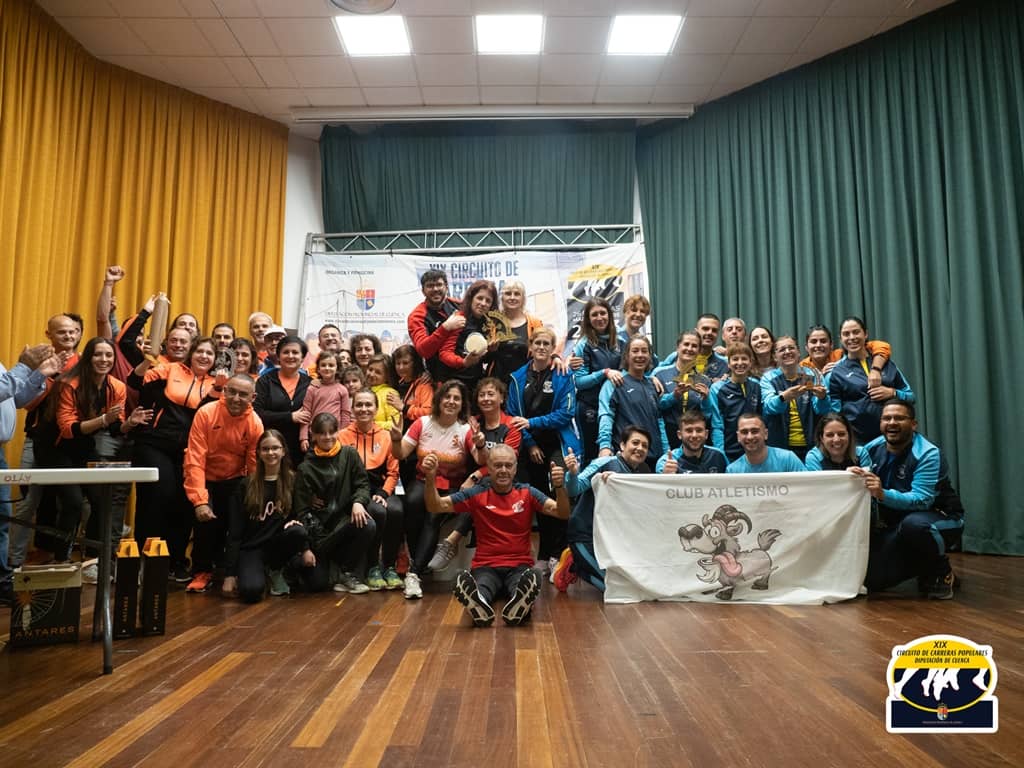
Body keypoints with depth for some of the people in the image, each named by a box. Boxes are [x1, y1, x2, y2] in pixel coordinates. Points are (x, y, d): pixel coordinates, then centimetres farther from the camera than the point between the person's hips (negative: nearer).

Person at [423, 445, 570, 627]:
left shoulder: (528, 494, 7)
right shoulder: (476, 494, 6)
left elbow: (562, 513, -3)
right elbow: (436, 507, 2)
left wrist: (559, 487, -24)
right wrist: (430, 478, -17)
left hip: (519, 567, 1)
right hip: (486, 567, 0)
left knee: (533, 579, -38)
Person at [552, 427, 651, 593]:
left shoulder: (643, 473, 8)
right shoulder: (605, 463, -14)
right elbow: (574, 489, -20)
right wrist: (573, 473, -42)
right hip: (586, 534, -7)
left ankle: (577, 565, 18)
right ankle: (573, 564, 8)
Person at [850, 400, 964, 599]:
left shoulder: (927, 454, -21)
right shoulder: (872, 449, -4)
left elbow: (921, 500, -34)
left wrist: (882, 494, -48)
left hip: (941, 517, -5)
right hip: (895, 525, 6)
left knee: (913, 524, -41)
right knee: (872, 579, -7)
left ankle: (941, 572, -10)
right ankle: (922, 566, 23)